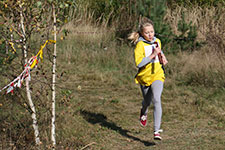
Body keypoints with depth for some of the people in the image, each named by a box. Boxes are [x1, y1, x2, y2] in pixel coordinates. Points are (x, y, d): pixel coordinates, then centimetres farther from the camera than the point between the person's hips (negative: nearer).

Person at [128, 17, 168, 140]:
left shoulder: (157, 41, 2)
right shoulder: (140, 45, -15)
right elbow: (138, 64, -27)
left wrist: (163, 57, 6)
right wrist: (152, 55, -31)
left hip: (157, 75, 1)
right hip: (144, 76, -1)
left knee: (156, 100, -20)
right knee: (147, 101, 18)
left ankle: (156, 131, -23)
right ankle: (144, 113, 59)